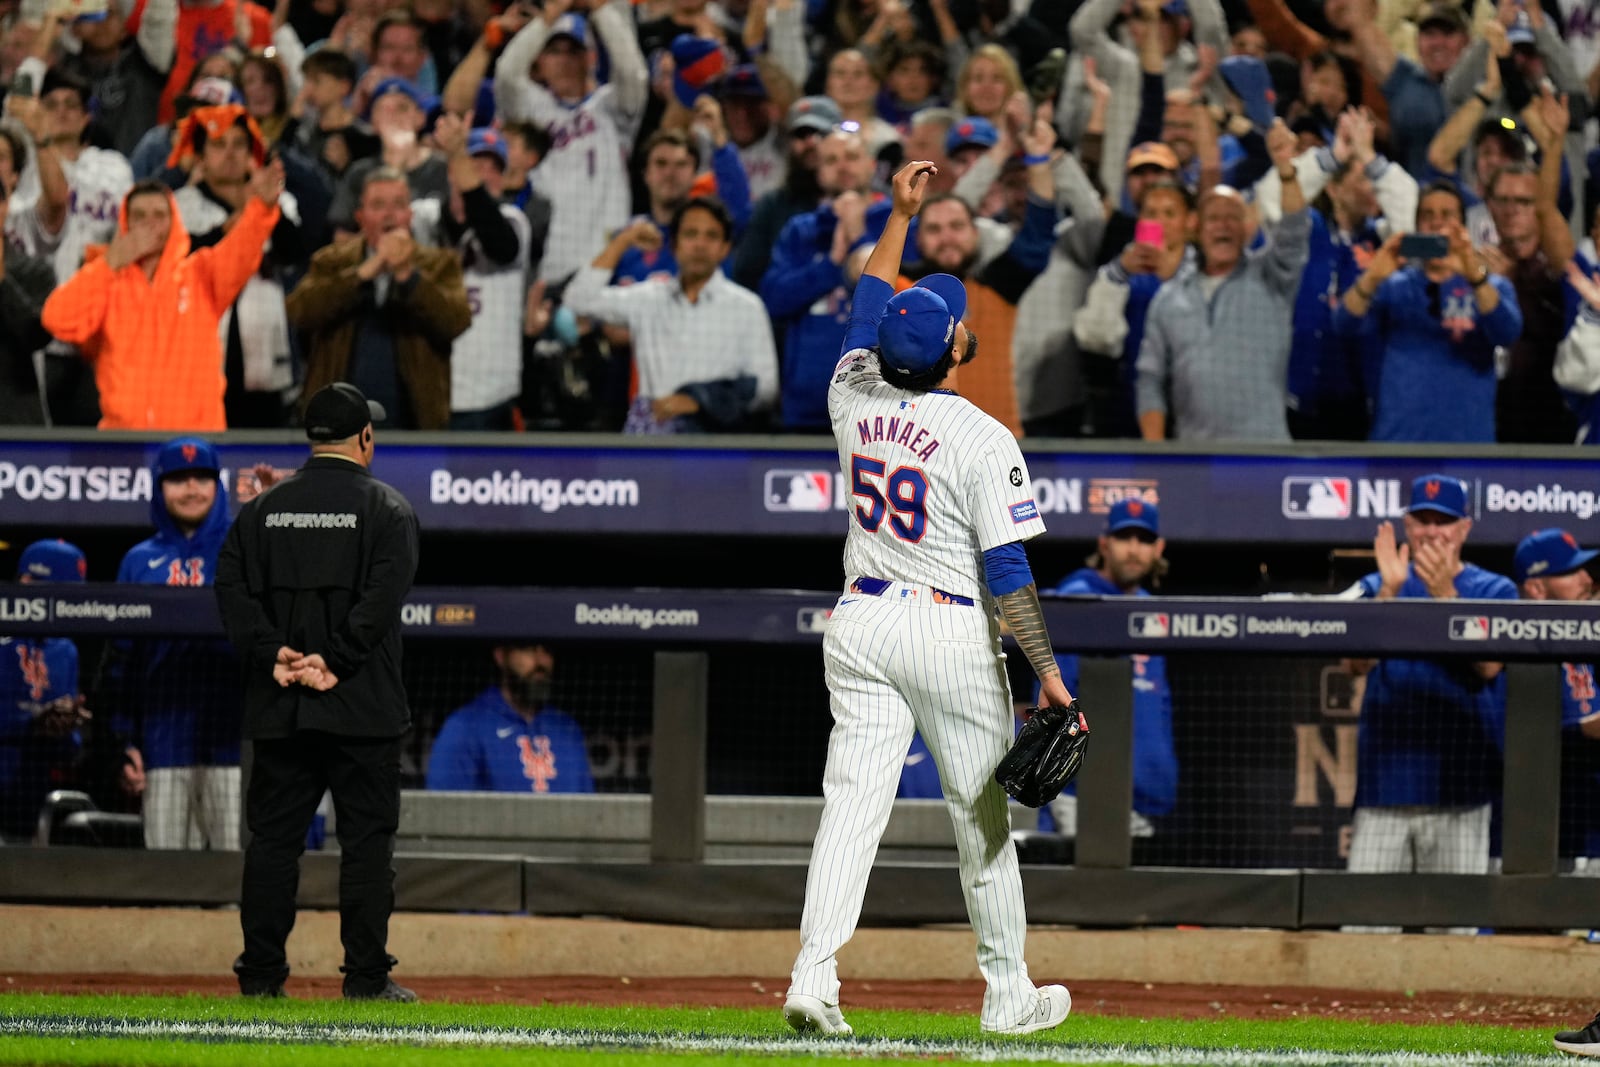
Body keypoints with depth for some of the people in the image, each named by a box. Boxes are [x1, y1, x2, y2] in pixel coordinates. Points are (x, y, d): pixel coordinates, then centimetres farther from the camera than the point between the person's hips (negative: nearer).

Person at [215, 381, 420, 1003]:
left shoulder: (264, 509, 11)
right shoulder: (385, 508, -1)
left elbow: (232, 588, 0)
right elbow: (383, 596, -14)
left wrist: (274, 653, -7)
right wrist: (335, 662, -13)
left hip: (278, 709, 4)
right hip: (362, 709, -3)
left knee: (273, 836, 7)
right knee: (367, 836, 1)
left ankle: (260, 976, 5)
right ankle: (366, 978, -1)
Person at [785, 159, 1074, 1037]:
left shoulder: (857, 400, 1)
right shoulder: (982, 440, -14)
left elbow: (867, 305, 22)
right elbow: (1007, 569, -16)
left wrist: (899, 214, 30)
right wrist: (1046, 668, -12)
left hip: (860, 625, 4)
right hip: (951, 634, -4)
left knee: (852, 800, -2)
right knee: (981, 817, 7)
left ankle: (813, 975, -16)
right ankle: (1006, 993, 14)